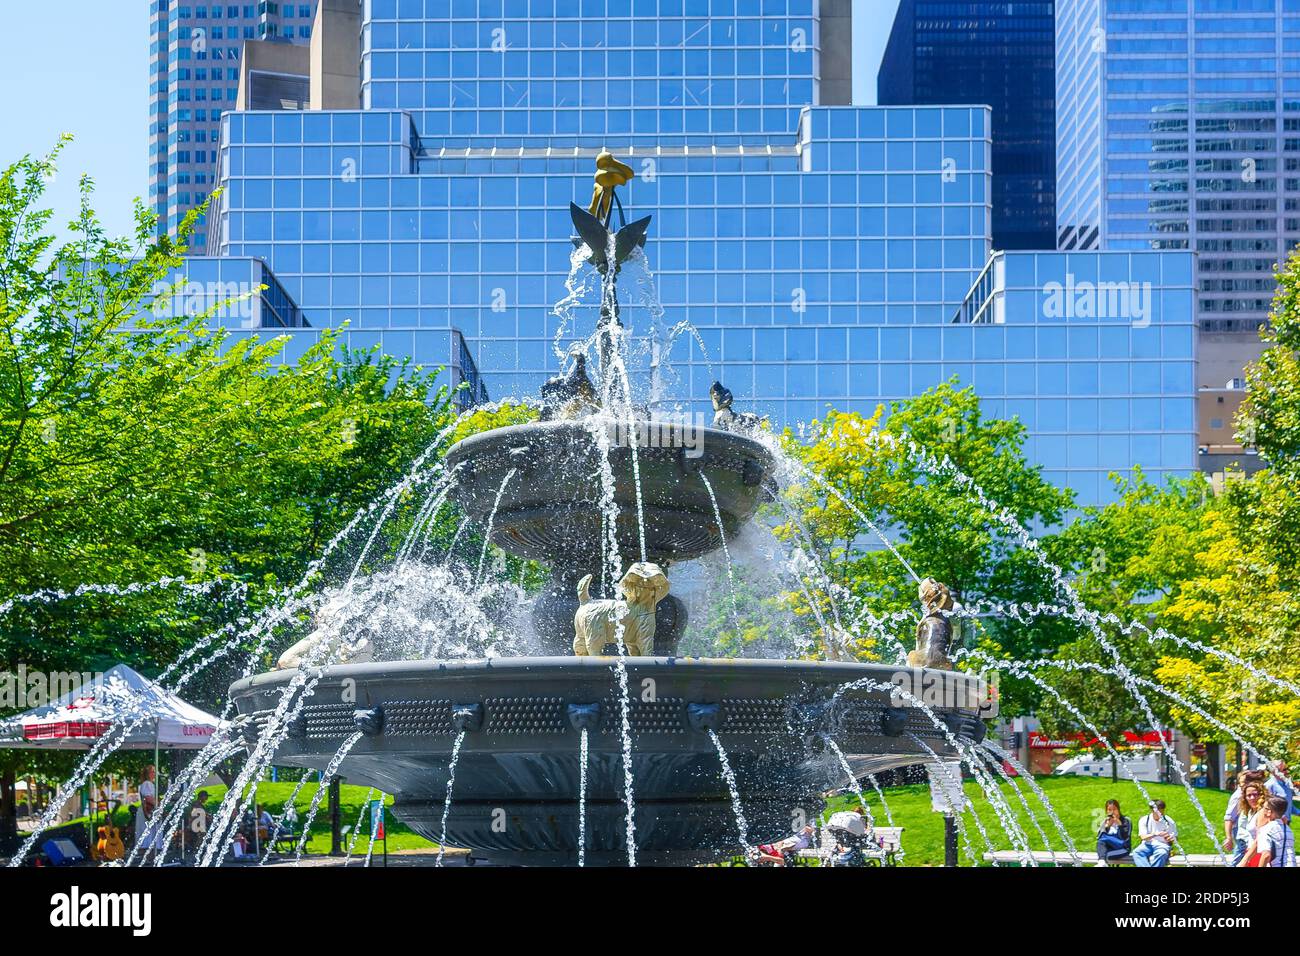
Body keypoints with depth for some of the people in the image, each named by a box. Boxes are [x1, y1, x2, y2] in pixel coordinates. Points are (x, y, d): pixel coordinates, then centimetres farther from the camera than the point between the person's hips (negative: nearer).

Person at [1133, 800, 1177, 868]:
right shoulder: (1144, 820, 4)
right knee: (1136, 852, -33)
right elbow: (1143, 837, -7)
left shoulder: (1168, 821, 6)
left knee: (1162, 853, -39)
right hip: (1148, 844, 1)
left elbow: (1175, 837, 13)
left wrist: (1171, 838, -12)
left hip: (1162, 845, -1)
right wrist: (1155, 834, -25)